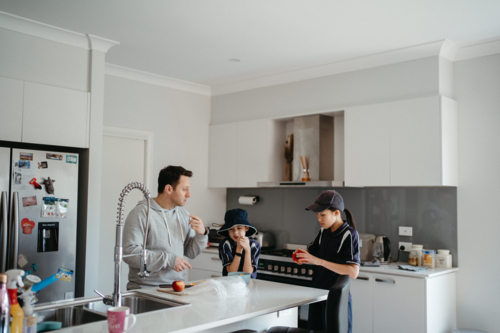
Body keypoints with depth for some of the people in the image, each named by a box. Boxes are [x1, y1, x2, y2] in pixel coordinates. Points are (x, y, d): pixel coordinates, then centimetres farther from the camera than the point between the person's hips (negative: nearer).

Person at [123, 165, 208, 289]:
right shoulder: (141, 213, -7)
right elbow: (129, 252, -17)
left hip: (177, 288, 6)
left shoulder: (183, 214, 15)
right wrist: (168, 260, -16)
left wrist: (201, 234, 0)